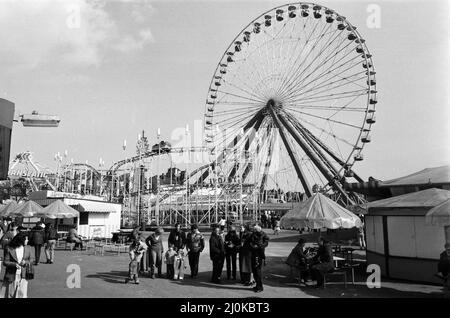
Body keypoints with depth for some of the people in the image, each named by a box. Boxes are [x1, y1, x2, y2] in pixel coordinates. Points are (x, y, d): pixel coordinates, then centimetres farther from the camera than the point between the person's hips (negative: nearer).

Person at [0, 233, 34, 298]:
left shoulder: (27, 248, 3)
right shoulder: (9, 249, -7)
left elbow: (30, 260, 9)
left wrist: (26, 262, -13)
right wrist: (14, 264, -24)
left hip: (23, 276, 2)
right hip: (11, 275, -2)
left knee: (22, 294, -3)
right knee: (9, 294, 10)